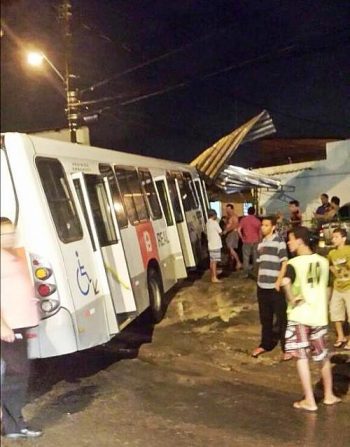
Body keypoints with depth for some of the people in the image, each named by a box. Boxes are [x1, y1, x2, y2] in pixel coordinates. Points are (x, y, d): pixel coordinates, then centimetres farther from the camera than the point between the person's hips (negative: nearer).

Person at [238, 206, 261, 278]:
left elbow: (239, 230, -11)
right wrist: (259, 240, 14)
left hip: (246, 241, -1)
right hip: (255, 241, 1)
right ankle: (255, 271, 18)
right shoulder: (257, 220, 1)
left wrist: (242, 238, 0)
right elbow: (260, 232, 3)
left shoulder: (243, 219, -3)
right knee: (255, 257, 12)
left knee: (246, 257, 3)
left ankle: (246, 273, 1)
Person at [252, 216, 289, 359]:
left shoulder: (279, 242, -8)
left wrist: (279, 282, -15)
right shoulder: (261, 244, 12)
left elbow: (284, 264, -11)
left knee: (281, 318, 1)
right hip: (262, 286, 6)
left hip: (275, 287, -6)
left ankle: (287, 348, 8)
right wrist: (259, 281, 14)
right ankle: (265, 344, 28)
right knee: (265, 318, 16)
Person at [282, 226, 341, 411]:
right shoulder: (323, 261, 6)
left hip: (300, 315, -5)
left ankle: (309, 401, 6)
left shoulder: (294, 263, -12)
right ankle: (329, 395, 32)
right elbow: (326, 288, 12)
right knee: (323, 356, 20)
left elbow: (285, 282, -32)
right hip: (319, 315, 5)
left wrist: (292, 299, -17)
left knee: (302, 357, 3)